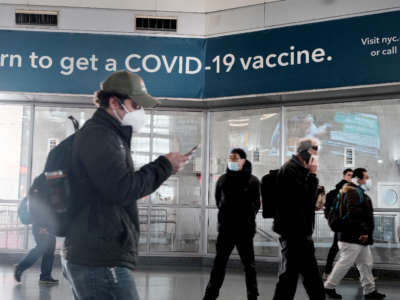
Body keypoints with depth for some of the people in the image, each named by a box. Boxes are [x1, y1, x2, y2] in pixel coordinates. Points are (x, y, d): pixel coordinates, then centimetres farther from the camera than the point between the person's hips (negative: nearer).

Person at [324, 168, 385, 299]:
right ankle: (329, 287, 8)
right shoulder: (354, 192, -15)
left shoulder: (359, 192, 19)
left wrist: (365, 232, 17)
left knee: (366, 264, 13)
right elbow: (355, 214, -26)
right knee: (345, 263, -4)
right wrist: (363, 231, -23)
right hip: (352, 238, -11)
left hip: (360, 238, 11)